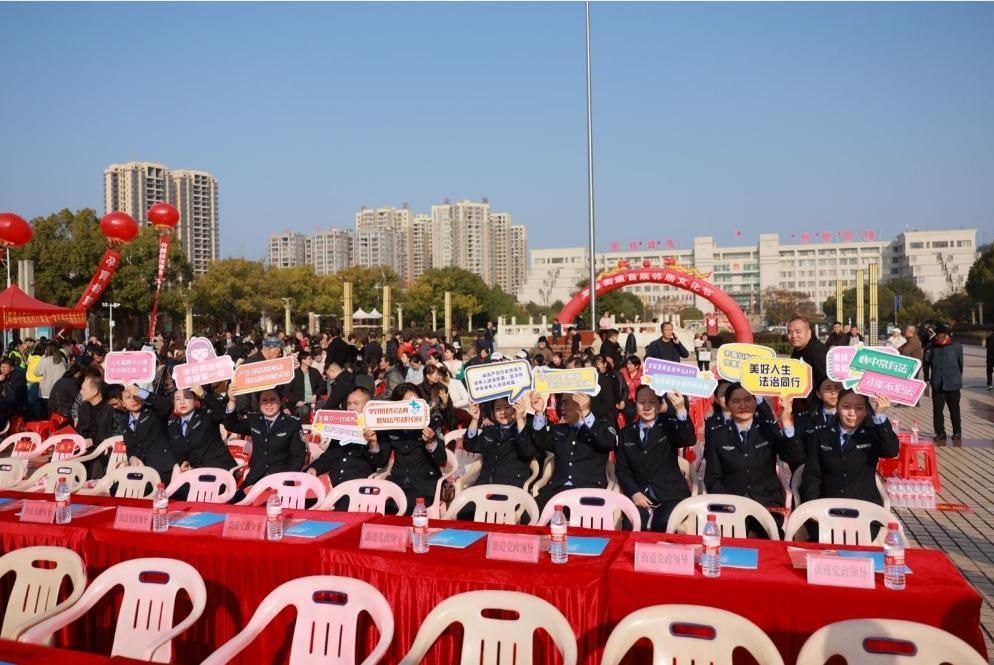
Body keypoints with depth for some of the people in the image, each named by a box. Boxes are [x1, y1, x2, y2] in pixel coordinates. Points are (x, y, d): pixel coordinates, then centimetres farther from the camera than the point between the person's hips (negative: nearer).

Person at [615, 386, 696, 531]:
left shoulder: (669, 426, 4)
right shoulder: (626, 434, 12)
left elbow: (690, 440, -17)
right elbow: (622, 469, 9)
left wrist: (681, 410, -32)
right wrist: (634, 493, -9)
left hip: (670, 494, -2)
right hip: (639, 494, 2)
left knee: (663, 525, -29)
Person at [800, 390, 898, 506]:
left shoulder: (873, 434, 7)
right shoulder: (820, 435, 7)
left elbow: (892, 451, -14)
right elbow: (812, 475, 3)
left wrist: (880, 415, -21)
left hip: (865, 505, 0)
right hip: (828, 505, 1)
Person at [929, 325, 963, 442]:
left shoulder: (957, 346, -3)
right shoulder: (933, 347, 2)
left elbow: (960, 363, 8)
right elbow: (928, 362, 9)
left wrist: (957, 377, 15)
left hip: (952, 384, -2)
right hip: (937, 384, 2)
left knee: (954, 410, 7)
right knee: (937, 410, 4)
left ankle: (957, 432, 20)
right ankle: (940, 433, 14)